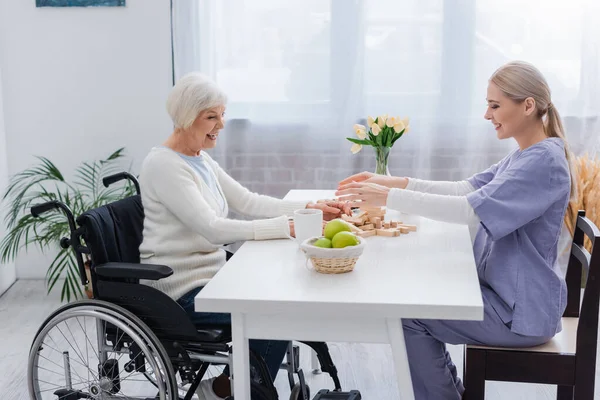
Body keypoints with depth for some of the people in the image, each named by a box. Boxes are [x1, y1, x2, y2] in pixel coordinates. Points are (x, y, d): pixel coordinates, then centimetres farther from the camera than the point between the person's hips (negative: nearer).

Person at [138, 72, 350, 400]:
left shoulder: (201, 160, 11)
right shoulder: (163, 164, -18)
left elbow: (248, 202, 7)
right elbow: (212, 228, -27)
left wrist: (310, 208, -6)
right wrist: (287, 227, -32)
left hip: (211, 274, 9)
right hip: (181, 289, -9)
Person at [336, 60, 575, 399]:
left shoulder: (545, 160, -22)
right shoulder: (525, 156, 9)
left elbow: (471, 209, -30)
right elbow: (466, 189, 6)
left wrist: (390, 198, -29)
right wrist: (396, 182, -4)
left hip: (523, 309, -9)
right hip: (505, 292, 10)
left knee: (410, 317, -9)